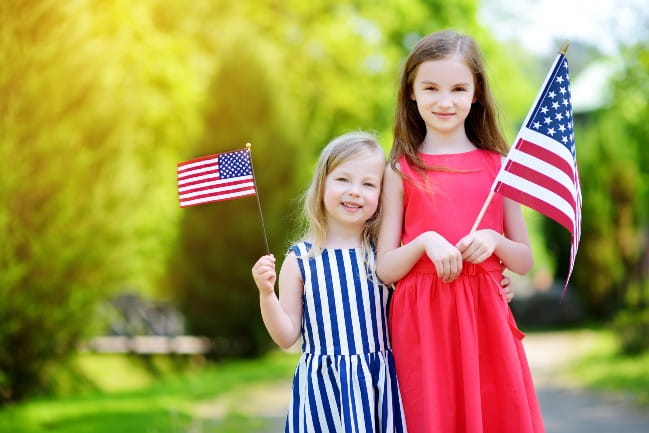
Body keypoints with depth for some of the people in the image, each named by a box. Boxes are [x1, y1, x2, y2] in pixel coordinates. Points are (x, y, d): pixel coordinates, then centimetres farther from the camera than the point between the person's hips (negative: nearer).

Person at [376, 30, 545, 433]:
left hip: (485, 316, 1)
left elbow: (525, 260, 10)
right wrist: (424, 241, -16)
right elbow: (386, 269, 1)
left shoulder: (498, 166, 7)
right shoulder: (401, 171, 4)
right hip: (423, 320, -1)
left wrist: (494, 240, -10)